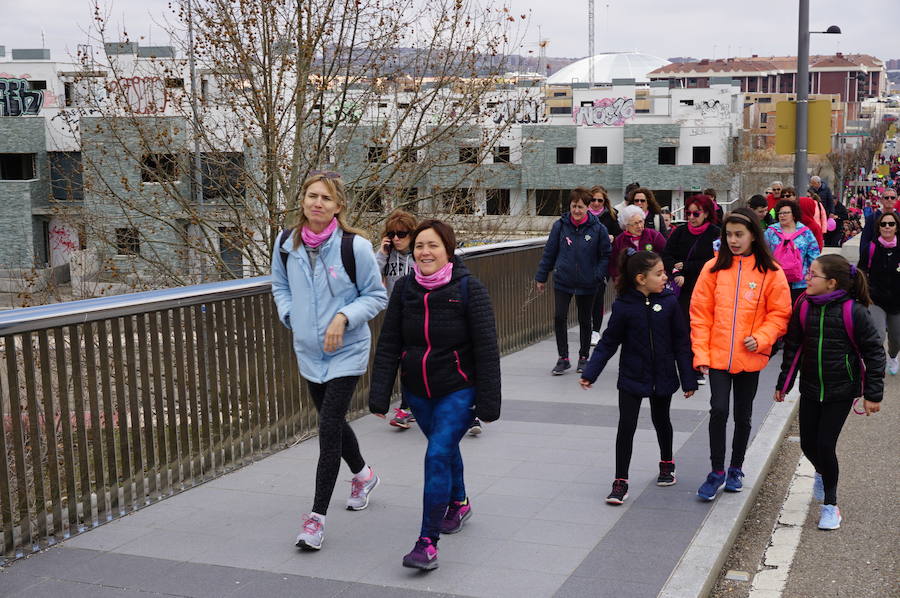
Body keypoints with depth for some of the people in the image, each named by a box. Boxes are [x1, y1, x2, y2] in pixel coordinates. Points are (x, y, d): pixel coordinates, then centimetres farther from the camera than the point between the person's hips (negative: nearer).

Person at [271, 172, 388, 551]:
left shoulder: (355, 246, -15)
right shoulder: (286, 243, -2)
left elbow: (377, 296, -6)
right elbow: (280, 286, 16)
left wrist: (344, 317, -20)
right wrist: (290, 315, -2)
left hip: (346, 352, -5)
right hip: (308, 350, 6)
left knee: (329, 427, -10)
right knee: (332, 421, 20)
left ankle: (317, 516, -1)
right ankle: (362, 474, 49)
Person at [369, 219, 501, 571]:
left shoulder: (469, 290, -14)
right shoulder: (404, 289, -3)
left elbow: (487, 350, -12)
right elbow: (388, 345, -1)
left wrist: (488, 402, -14)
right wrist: (379, 395, -6)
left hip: (458, 390, -5)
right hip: (417, 390, 5)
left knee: (438, 455, -16)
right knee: (444, 447, 23)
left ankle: (428, 542, -11)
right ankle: (458, 503, 49)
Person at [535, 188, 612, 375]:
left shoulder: (598, 229, -6)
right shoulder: (560, 226, -3)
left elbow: (605, 256, 1)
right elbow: (549, 252, 4)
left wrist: (598, 276, -11)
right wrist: (541, 277, 7)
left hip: (587, 284, 0)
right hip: (562, 281, 0)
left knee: (585, 321, 12)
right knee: (559, 318, -7)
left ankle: (583, 357, 28)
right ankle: (563, 358, 6)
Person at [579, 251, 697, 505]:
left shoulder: (668, 302, -8)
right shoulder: (623, 306, -13)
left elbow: (681, 342, -2)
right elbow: (608, 343, -5)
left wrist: (689, 379, -1)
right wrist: (590, 373, -11)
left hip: (662, 377, 2)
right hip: (632, 379, -2)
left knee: (661, 420, 20)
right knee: (626, 426, -6)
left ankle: (666, 463, 45)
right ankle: (620, 482, 5)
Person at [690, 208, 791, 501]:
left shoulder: (771, 273, -3)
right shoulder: (714, 268, -1)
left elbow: (780, 314, 2)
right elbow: (700, 313, 0)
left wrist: (760, 338, -15)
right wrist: (701, 353, -5)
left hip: (750, 358, 0)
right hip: (718, 355, 0)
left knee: (743, 415, 12)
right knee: (718, 410, -11)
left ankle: (736, 468, 31)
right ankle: (717, 471, 5)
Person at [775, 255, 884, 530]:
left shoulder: (853, 311, -15)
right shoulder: (805, 307, -2)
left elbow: (874, 352, -7)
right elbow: (793, 347, 8)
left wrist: (872, 394, -8)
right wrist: (783, 384, 11)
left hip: (841, 391, -4)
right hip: (810, 389, 4)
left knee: (825, 445, -6)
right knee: (808, 443, 9)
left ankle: (830, 504, 15)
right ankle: (821, 472, 46)